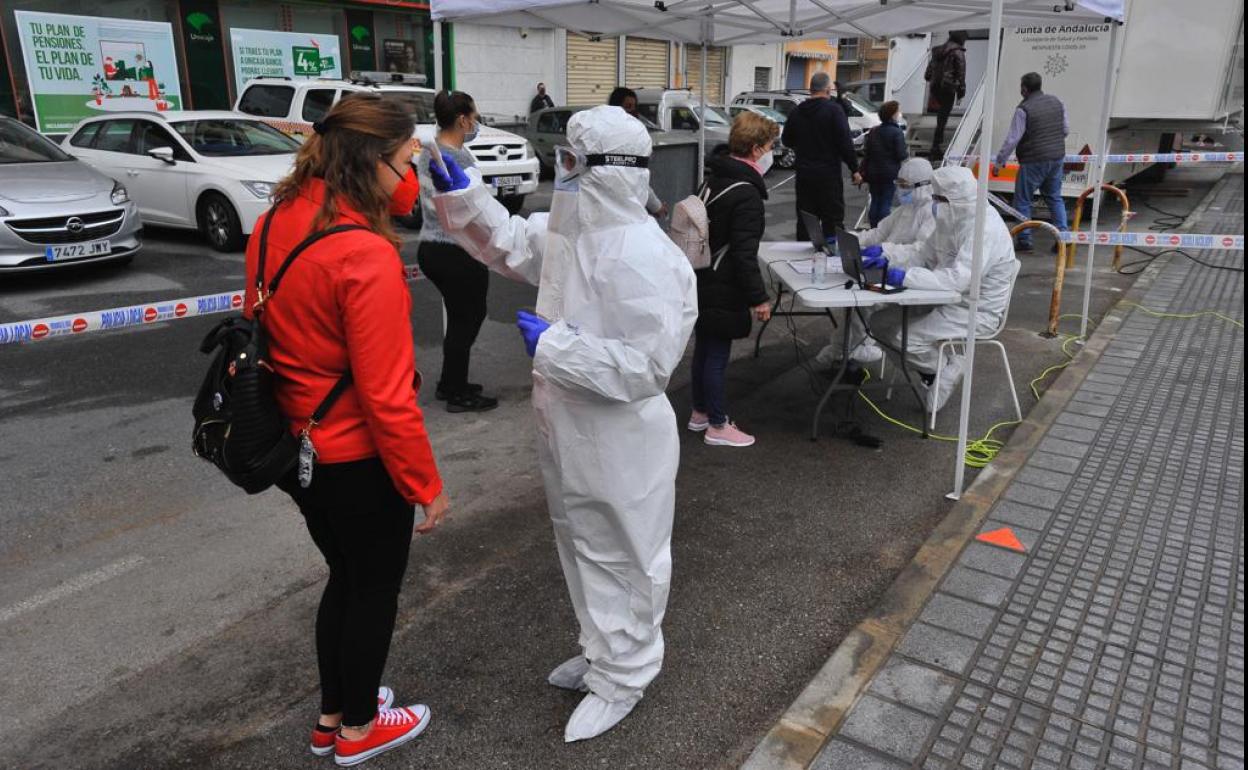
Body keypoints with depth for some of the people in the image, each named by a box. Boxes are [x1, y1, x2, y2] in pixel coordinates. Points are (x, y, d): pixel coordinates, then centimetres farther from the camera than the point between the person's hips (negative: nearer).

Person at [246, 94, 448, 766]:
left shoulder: (272, 225, -2)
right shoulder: (365, 256, -27)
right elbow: (386, 397, -24)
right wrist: (425, 484, -14)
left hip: (296, 446, 8)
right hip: (357, 459, -8)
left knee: (345, 578, 26)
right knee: (374, 591, 15)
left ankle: (331, 715, 44)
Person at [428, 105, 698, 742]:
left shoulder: (645, 258, -27)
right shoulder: (569, 231, 2)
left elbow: (646, 365, -30)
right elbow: (506, 242, 19)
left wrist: (550, 345, -24)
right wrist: (461, 191, 5)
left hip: (620, 444, -9)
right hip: (568, 432, 9)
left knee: (621, 560, 11)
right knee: (582, 547, 25)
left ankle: (622, 678, 34)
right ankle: (603, 651, 47)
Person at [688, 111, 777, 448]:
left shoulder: (715, 180, 9)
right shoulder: (746, 194, -20)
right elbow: (744, 254, -23)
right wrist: (758, 297, -16)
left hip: (703, 284, 9)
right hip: (724, 291, -9)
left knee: (703, 350, 19)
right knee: (717, 356, 1)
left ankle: (700, 412, 33)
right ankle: (718, 426, 13)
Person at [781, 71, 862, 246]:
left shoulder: (797, 112, 6)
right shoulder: (833, 110, -10)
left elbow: (786, 140, 16)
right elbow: (845, 142, -14)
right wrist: (855, 169, -8)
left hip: (804, 173, 5)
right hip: (829, 174, -5)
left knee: (805, 219, 10)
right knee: (833, 219, 1)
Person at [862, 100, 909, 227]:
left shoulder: (873, 131, 6)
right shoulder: (897, 133, -13)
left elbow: (866, 151, 8)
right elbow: (901, 155, -16)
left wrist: (866, 173, 14)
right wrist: (908, 153, 7)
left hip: (873, 173, 5)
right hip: (890, 174, -5)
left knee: (875, 202, 13)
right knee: (886, 204, 0)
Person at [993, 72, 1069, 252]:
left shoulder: (1024, 109, -16)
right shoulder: (1056, 102, 5)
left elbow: (1012, 139, -16)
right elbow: (1066, 129, 12)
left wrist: (1000, 161, -7)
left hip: (1033, 161, -7)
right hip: (1057, 157, 7)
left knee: (1023, 201, 6)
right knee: (1055, 198, 18)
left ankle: (1025, 240, 5)